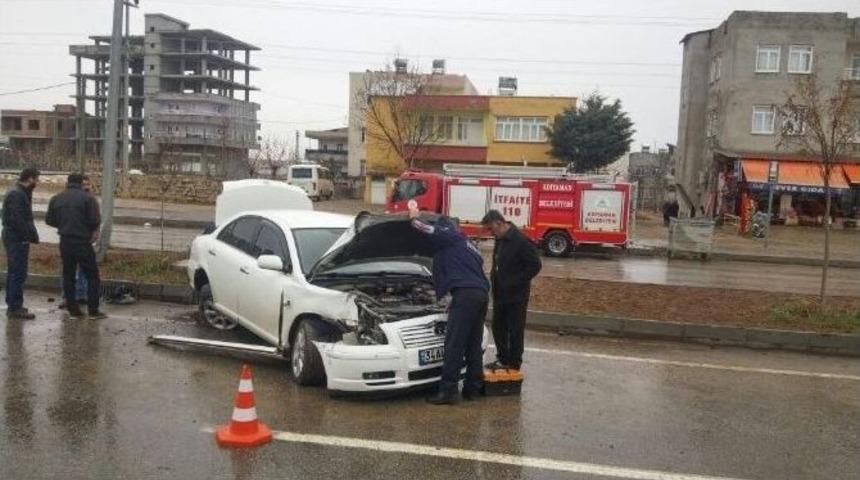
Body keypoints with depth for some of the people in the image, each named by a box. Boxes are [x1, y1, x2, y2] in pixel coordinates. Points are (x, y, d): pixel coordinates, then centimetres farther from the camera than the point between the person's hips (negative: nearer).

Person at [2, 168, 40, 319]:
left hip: (14, 239, 11)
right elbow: (18, 220, -23)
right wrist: (32, 235, -18)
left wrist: (32, 234, 7)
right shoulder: (17, 195, -17)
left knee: (14, 273, 16)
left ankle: (12, 305, 25)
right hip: (17, 240, -11)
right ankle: (15, 308, -4)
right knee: (18, 274, -7)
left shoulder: (21, 193, 15)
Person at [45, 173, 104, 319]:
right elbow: (95, 221, -14)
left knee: (68, 274, 13)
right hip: (82, 242, -5)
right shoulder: (88, 198, -10)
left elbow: (49, 220, 10)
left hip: (65, 242, 5)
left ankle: (72, 309, 14)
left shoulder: (56, 198, 6)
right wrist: (93, 229, 7)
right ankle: (93, 310, 2)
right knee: (92, 275, 3)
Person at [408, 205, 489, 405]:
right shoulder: (466, 243, 33)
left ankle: (448, 391, -11)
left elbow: (426, 229, -6)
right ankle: (473, 388, 18)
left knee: (454, 344, -9)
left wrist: (414, 216, 14)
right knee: (473, 344, 14)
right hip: (482, 294, 9)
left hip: (466, 294, -9)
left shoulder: (449, 236, 6)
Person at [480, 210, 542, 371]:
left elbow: (535, 265, -18)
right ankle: (502, 359, 30)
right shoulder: (500, 239, 10)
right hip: (500, 294, 9)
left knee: (515, 331, 1)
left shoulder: (520, 241, -18)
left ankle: (514, 365, 11)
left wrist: (515, 282, -19)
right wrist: (494, 277, 7)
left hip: (516, 296, -9)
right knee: (498, 328, 16)